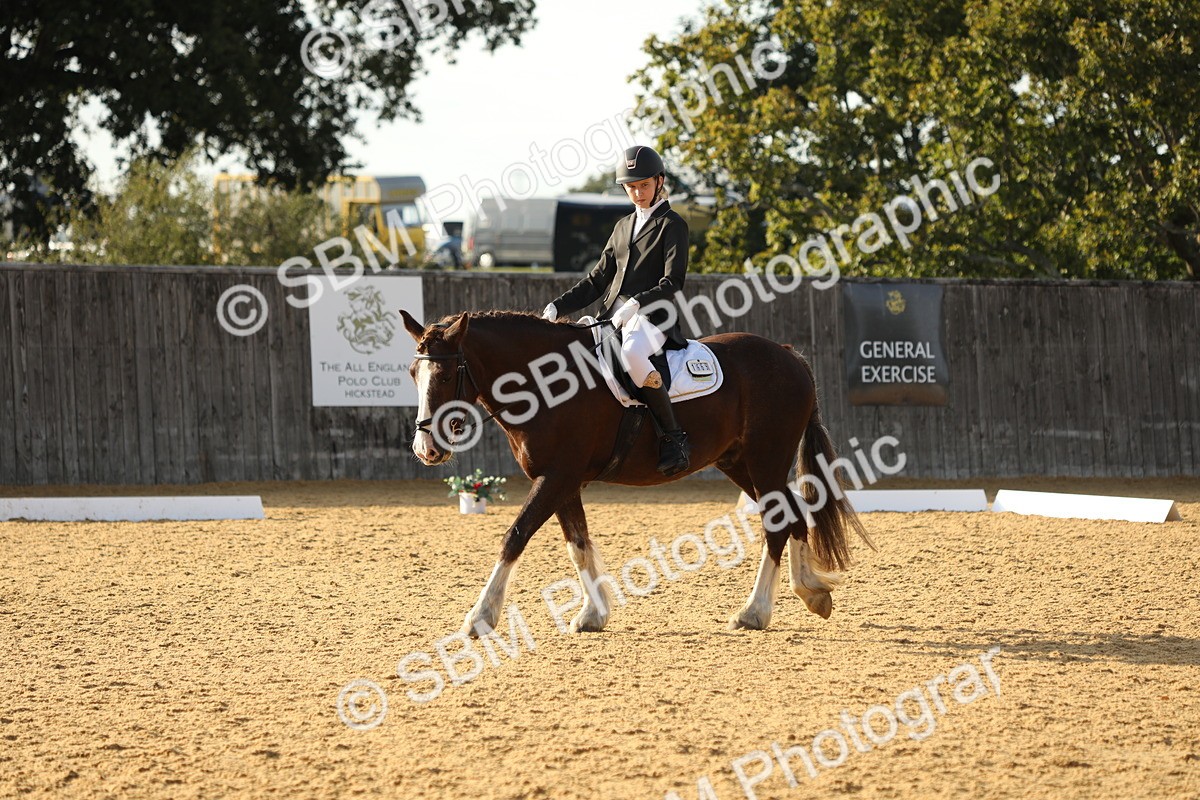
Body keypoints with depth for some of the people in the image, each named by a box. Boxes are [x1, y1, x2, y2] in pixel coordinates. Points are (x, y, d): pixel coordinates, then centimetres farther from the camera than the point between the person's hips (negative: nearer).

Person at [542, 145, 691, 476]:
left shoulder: (672, 225, 1)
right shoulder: (624, 226, 22)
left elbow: (672, 283, -10)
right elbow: (598, 279, 22)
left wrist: (636, 304, -26)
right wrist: (558, 307, 9)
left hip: (651, 317, -8)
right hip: (612, 318, 8)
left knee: (633, 354, -40)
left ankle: (673, 438, -29)